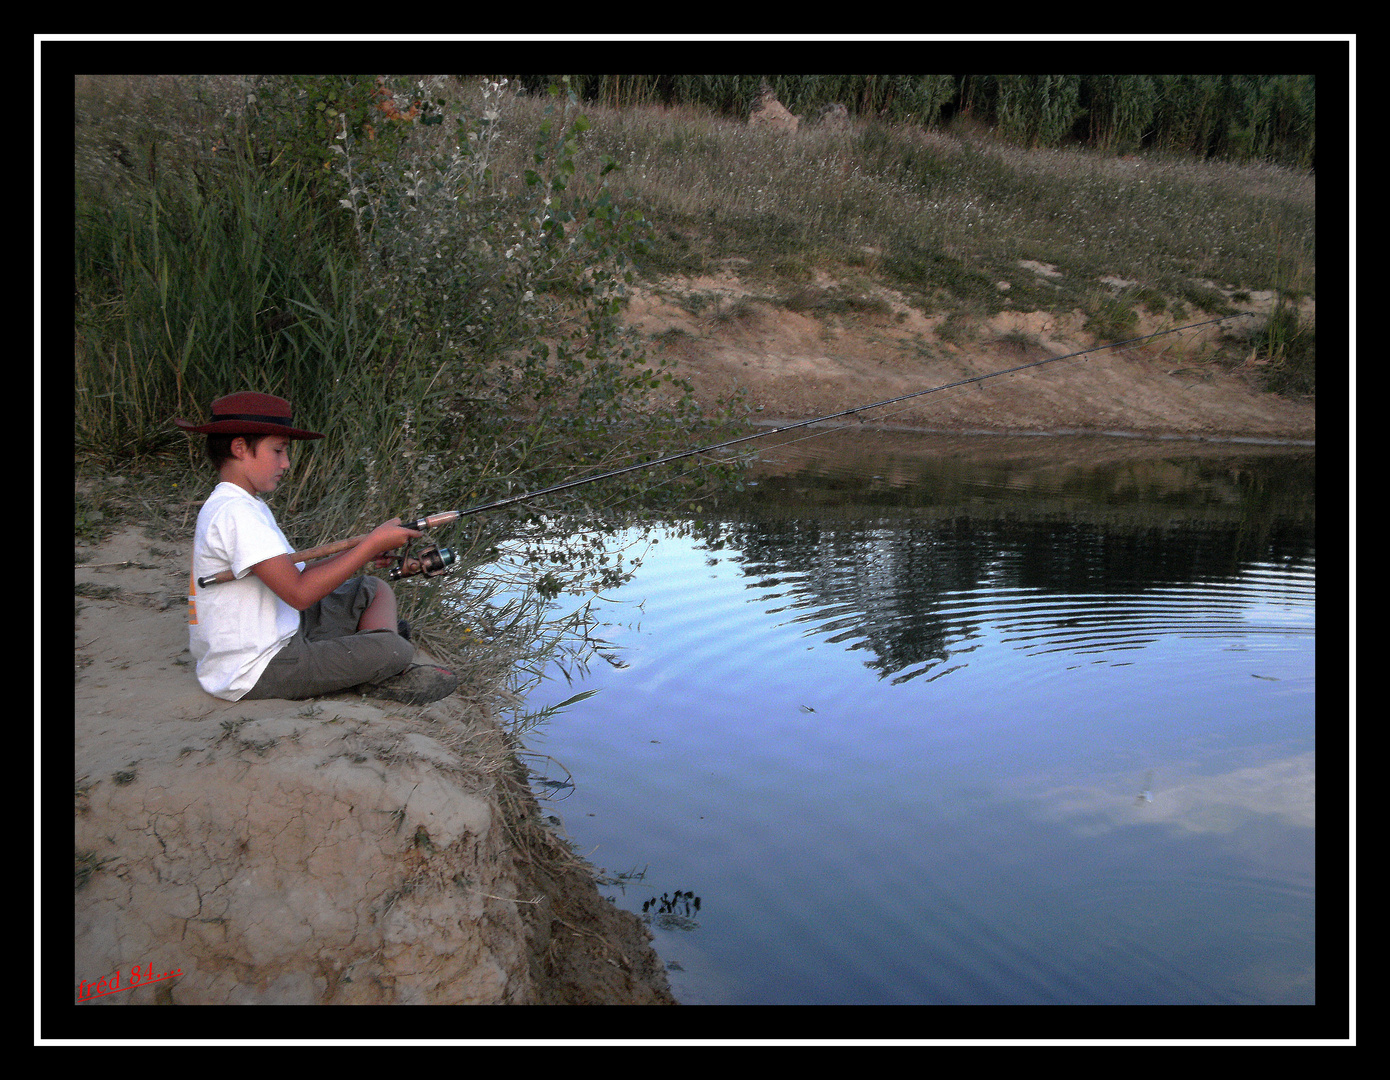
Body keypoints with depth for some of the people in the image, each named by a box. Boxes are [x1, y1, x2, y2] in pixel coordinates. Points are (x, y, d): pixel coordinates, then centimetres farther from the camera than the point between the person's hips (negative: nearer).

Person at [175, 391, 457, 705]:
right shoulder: (234, 513, -21)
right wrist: (372, 544, -20)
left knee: (373, 590, 18)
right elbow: (299, 593, -27)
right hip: (255, 673, -11)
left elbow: (290, 576, 12)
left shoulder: (246, 505, 13)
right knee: (397, 651, -23)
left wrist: (358, 554, 2)